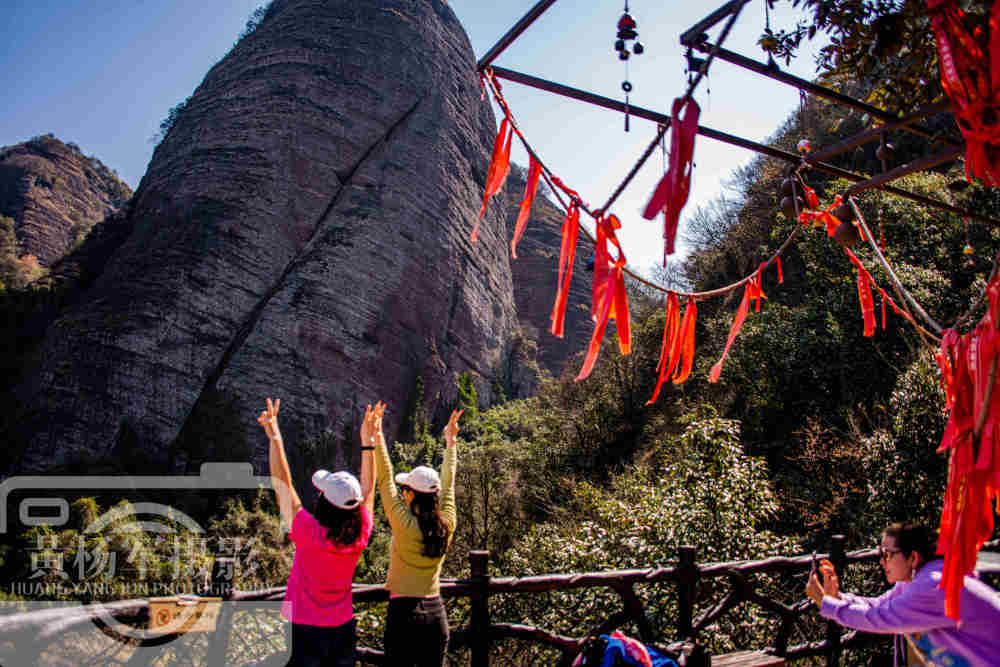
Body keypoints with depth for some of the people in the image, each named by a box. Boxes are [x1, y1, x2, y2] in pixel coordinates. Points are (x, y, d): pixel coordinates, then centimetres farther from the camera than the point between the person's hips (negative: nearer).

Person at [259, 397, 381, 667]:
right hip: (344, 632, 4)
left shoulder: (309, 533, -26)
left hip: (305, 634, -4)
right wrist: (367, 441, 5)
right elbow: (368, 489, 1)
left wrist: (275, 436, -14)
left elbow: (282, 483, -19)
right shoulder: (360, 537, -14)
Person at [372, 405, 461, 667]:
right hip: (436, 613, 5)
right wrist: (451, 441, 20)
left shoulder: (405, 526, -15)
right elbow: (448, 483, 10)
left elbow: (385, 481, -12)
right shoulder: (446, 525, -3)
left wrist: (377, 438, -9)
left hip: (404, 611, -5)